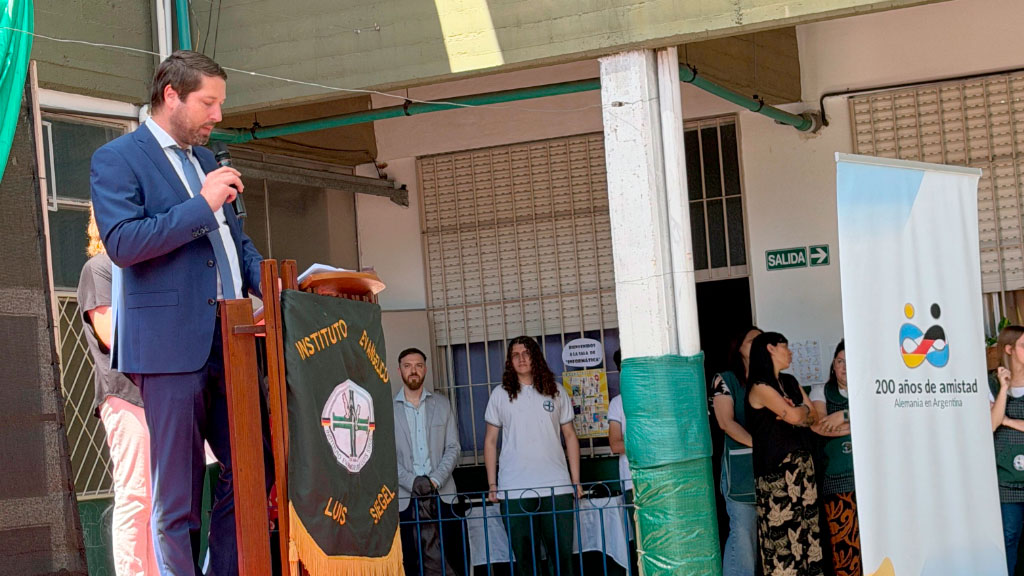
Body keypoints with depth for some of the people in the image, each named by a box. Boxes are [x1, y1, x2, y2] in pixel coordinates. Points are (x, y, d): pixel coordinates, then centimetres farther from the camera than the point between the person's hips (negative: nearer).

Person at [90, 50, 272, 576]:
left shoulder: (207, 162, 22)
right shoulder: (117, 159, -1)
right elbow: (122, 242, -14)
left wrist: (268, 282, 8)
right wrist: (202, 206, -15)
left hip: (229, 342, 7)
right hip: (170, 345, -7)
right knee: (176, 499, -3)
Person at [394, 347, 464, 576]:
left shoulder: (441, 405, 12)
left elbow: (453, 448, 7)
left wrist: (435, 480, -7)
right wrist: (412, 482, -12)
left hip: (442, 495, 2)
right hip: (405, 497, -2)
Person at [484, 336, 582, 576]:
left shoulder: (555, 392, 10)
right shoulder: (500, 395, 8)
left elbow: (570, 436, 11)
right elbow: (490, 440, 9)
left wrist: (576, 481, 4)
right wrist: (491, 484, 2)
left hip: (556, 487, 0)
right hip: (514, 491, 0)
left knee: (562, 553, -2)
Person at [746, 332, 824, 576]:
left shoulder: (791, 382, 16)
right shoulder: (760, 387, -9)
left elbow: (813, 417, 12)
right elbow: (793, 416, -15)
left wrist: (796, 413, -7)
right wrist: (802, 410, 6)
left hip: (802, 463, 7)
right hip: (777, 467, -7)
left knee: (807, 523, 5)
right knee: (782, 529, -6)